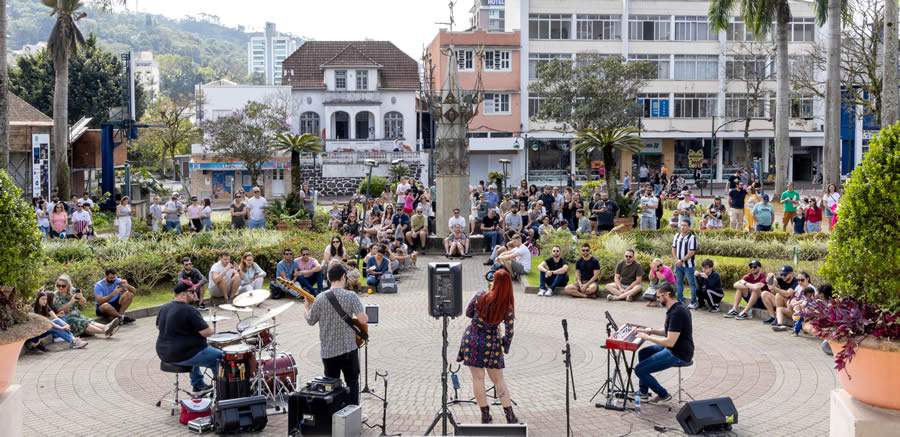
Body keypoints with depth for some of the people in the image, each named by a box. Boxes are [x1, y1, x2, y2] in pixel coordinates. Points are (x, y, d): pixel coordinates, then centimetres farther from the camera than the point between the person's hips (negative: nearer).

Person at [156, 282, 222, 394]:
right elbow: (206, 332, -23)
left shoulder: (164, 308, 4)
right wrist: (210, 330, 0)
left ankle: (198, 385, 39)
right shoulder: (189, 310, -21)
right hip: (182, 356, -9)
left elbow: (158, 326, 23)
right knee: (219, 356, 6)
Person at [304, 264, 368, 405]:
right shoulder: (351, 296, -12)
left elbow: (310, 321, 5)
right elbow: (363, 319, -19)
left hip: (327, 350, 2)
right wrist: (365, 318, 4)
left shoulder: (320, 298, -6)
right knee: (352, 382, 13)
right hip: (349, 348, -2)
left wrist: (307, 308, 24)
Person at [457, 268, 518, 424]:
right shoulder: (508, 307, -12)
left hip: (472, 340, 0)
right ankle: (510, 415, 15)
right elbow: (509, 332, -8)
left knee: (478, 379, 9)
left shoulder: (481, 296, -14)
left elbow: (468, 313, 1)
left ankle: (485, 415, 14)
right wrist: (505, 348, 7)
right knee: (498, 380, 13)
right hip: (492, 344, 0)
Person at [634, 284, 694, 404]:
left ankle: (663, 395, 7)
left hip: (678, 355, -11)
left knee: (639, 370, -10)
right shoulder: (677, 308, 8)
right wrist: (651, 331, 9)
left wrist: (647, 337, -17)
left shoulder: (677, 313, -25)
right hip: (675, 348, 11)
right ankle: (643, 391, 28)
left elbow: (670, 342, -28)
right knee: (643, 353, 23)